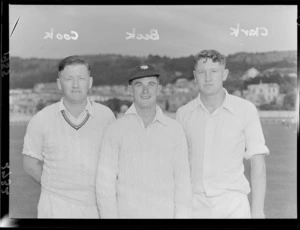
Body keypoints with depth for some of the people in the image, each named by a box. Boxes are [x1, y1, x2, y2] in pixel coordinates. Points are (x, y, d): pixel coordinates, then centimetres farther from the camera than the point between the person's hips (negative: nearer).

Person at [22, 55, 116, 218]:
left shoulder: (106, 116, -3)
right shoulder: (41, 120, -4)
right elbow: (31, 164, 6)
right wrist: (61, 188, 2)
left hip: (97, 207, 1)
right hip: (56, 209, -1)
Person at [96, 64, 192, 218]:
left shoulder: (175, 129, 0)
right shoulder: (116, 129, -4)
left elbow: (182, 179, 0)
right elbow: (105, 181, -5)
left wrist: (182, 215, -5)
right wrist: (111, 215, -8)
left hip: (166, 214, 1)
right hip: (127, 213, -1)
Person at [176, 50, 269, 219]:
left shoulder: (246, 110, -9)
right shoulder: (183, 114, -1)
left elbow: (258, 162, -5)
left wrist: (258, 210, -8)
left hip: (233, 206, -2)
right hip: (195, 207, 3)